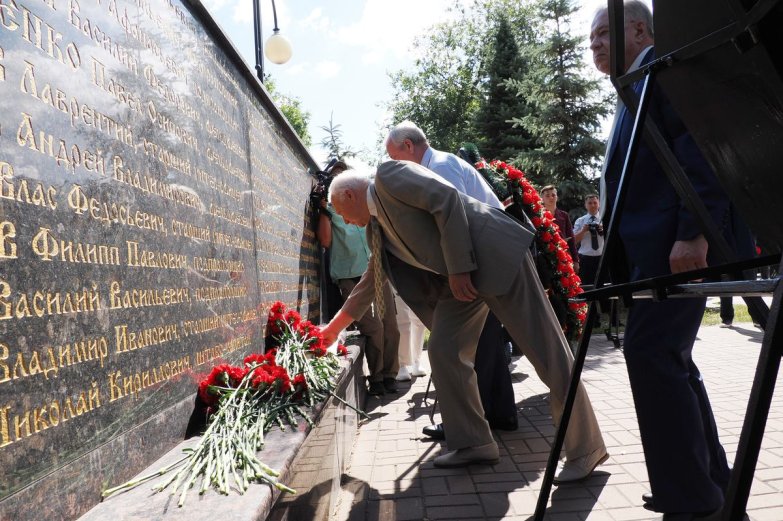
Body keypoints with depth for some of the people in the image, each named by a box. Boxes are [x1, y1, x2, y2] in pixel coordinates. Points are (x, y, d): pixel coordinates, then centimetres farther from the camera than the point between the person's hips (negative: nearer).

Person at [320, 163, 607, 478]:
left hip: (496, 255, -9)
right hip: (458, 275, 9)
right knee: (443, 351, 4)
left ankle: (586, 449, 5)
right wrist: (334, 327, 33)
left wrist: (458, 268, -18)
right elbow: (372, 279, 28)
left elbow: (447, 199, -17)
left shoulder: (389, 175, -6)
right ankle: (474, 443, 16)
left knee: (544, 347, -6)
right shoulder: (376, 227, 19)